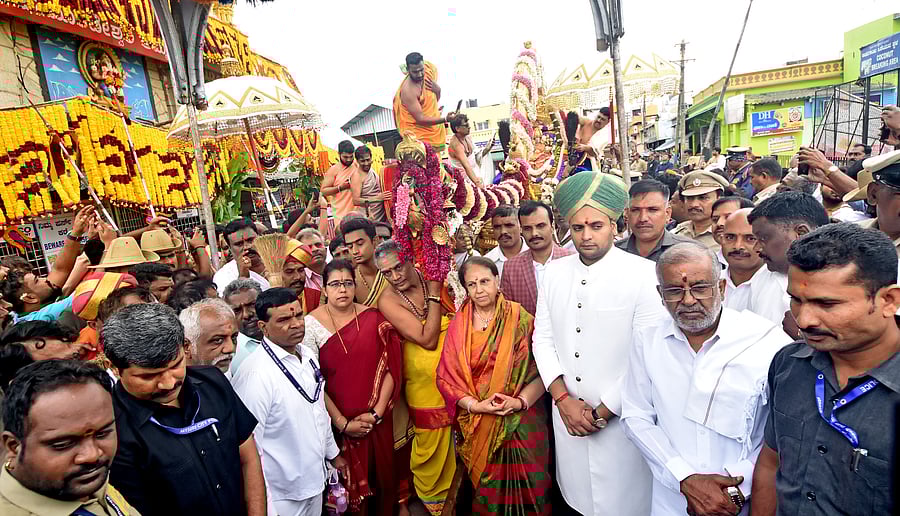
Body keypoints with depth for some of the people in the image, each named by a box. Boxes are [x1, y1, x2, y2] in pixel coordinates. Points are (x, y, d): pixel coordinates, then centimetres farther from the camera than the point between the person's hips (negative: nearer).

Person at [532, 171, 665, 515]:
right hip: (567, 416, 4)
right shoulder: (554, 273, 2)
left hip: (621, 418, -3)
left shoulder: (644, 274, -12)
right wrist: (563, 399, -6)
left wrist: (603, 412, -12)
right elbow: (542, 339, 4)